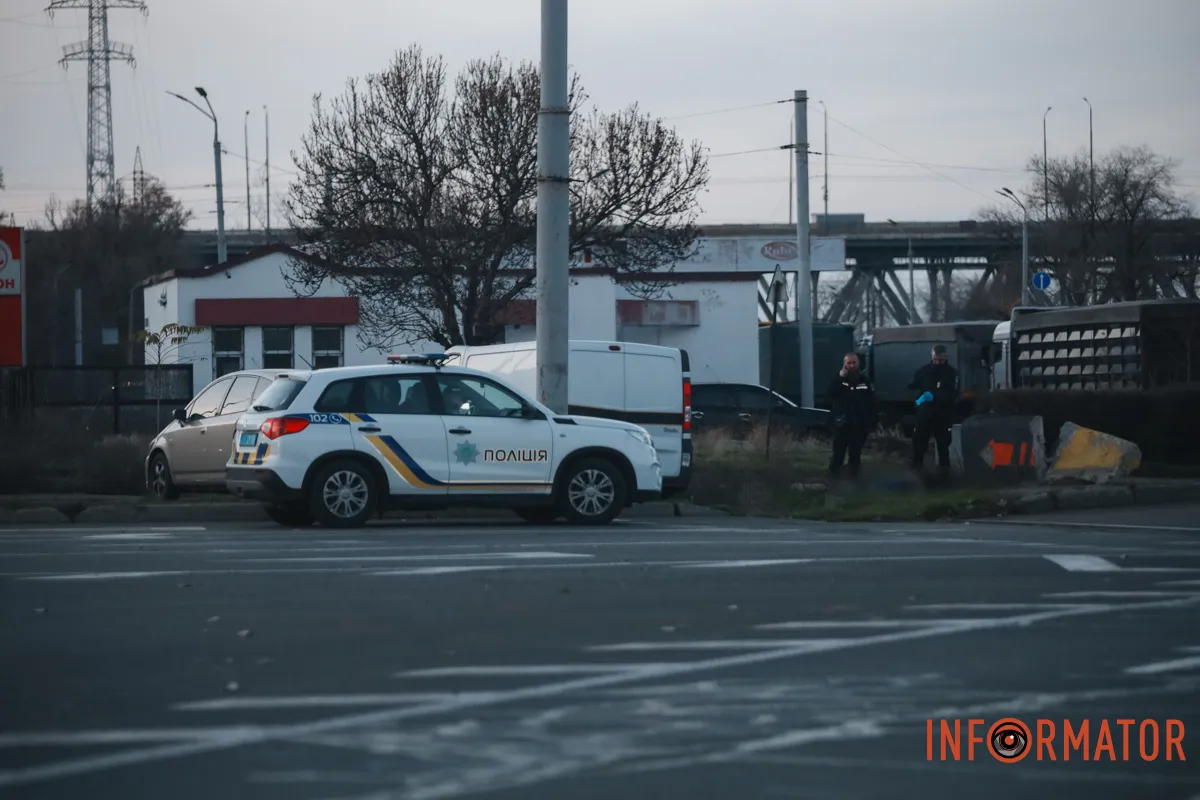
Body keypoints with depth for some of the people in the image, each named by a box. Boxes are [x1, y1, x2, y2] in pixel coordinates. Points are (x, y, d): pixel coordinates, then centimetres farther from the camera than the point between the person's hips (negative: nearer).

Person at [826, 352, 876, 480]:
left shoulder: (865, 381, 3)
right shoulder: (839, 380, 0)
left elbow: (871, 404, 4)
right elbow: (830, 395, -19)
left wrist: (871, 424, 0)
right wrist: (840, 377, -23)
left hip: (859, 424, 1)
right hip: (842, 424, -1)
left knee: (856, 452, 11)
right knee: (838, 451, -3)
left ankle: (854, 474, 20)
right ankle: (834, 474, 6)